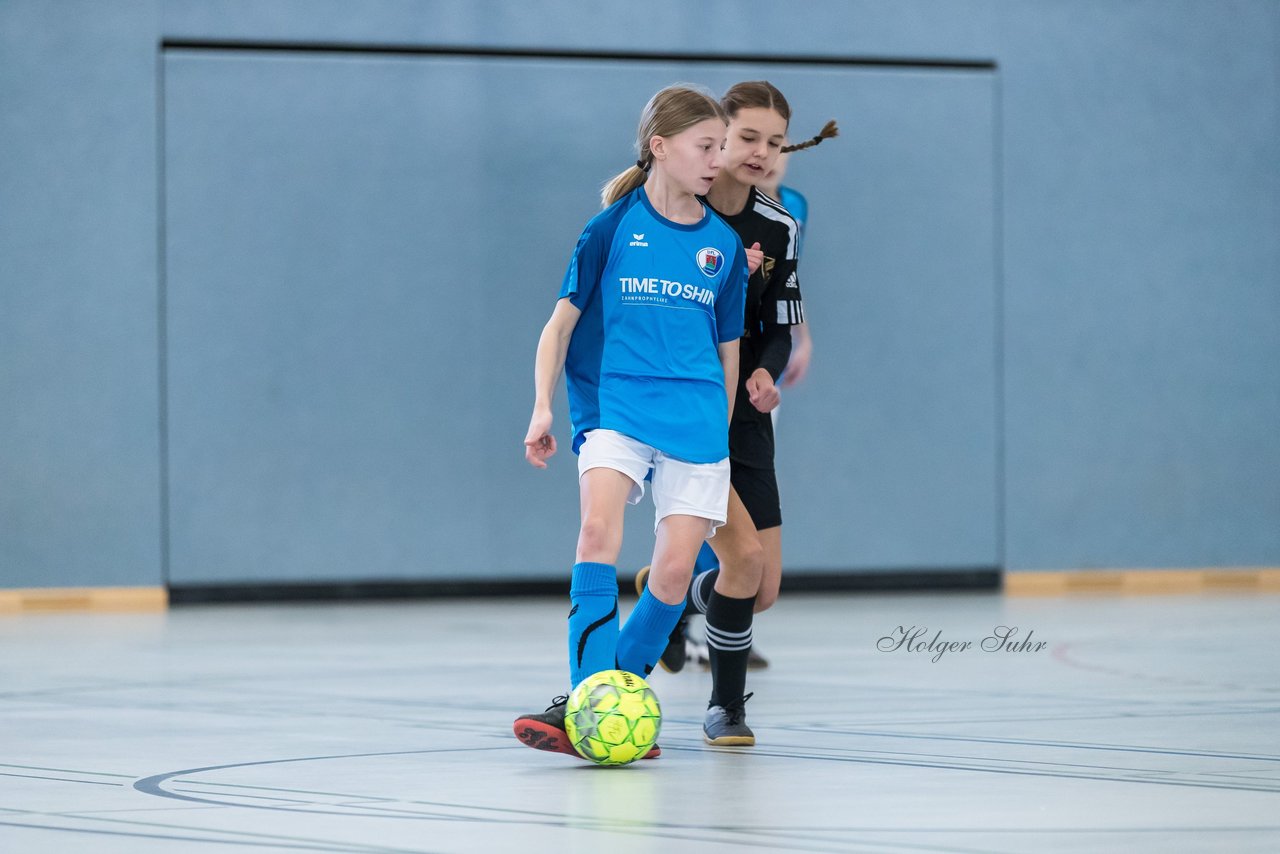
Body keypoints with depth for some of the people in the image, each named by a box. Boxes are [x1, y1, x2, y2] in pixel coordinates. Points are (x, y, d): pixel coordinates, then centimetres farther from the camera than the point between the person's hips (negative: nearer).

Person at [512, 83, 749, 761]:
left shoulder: (724, 245, 10)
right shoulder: (613, 229, 1)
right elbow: (561, 324, 4)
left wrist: (722, 438, 19)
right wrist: (542, 409, -6)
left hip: (695, 418, 3)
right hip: (615, 404, -3)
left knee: (675, 571, -8)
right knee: (599, 531, -25)